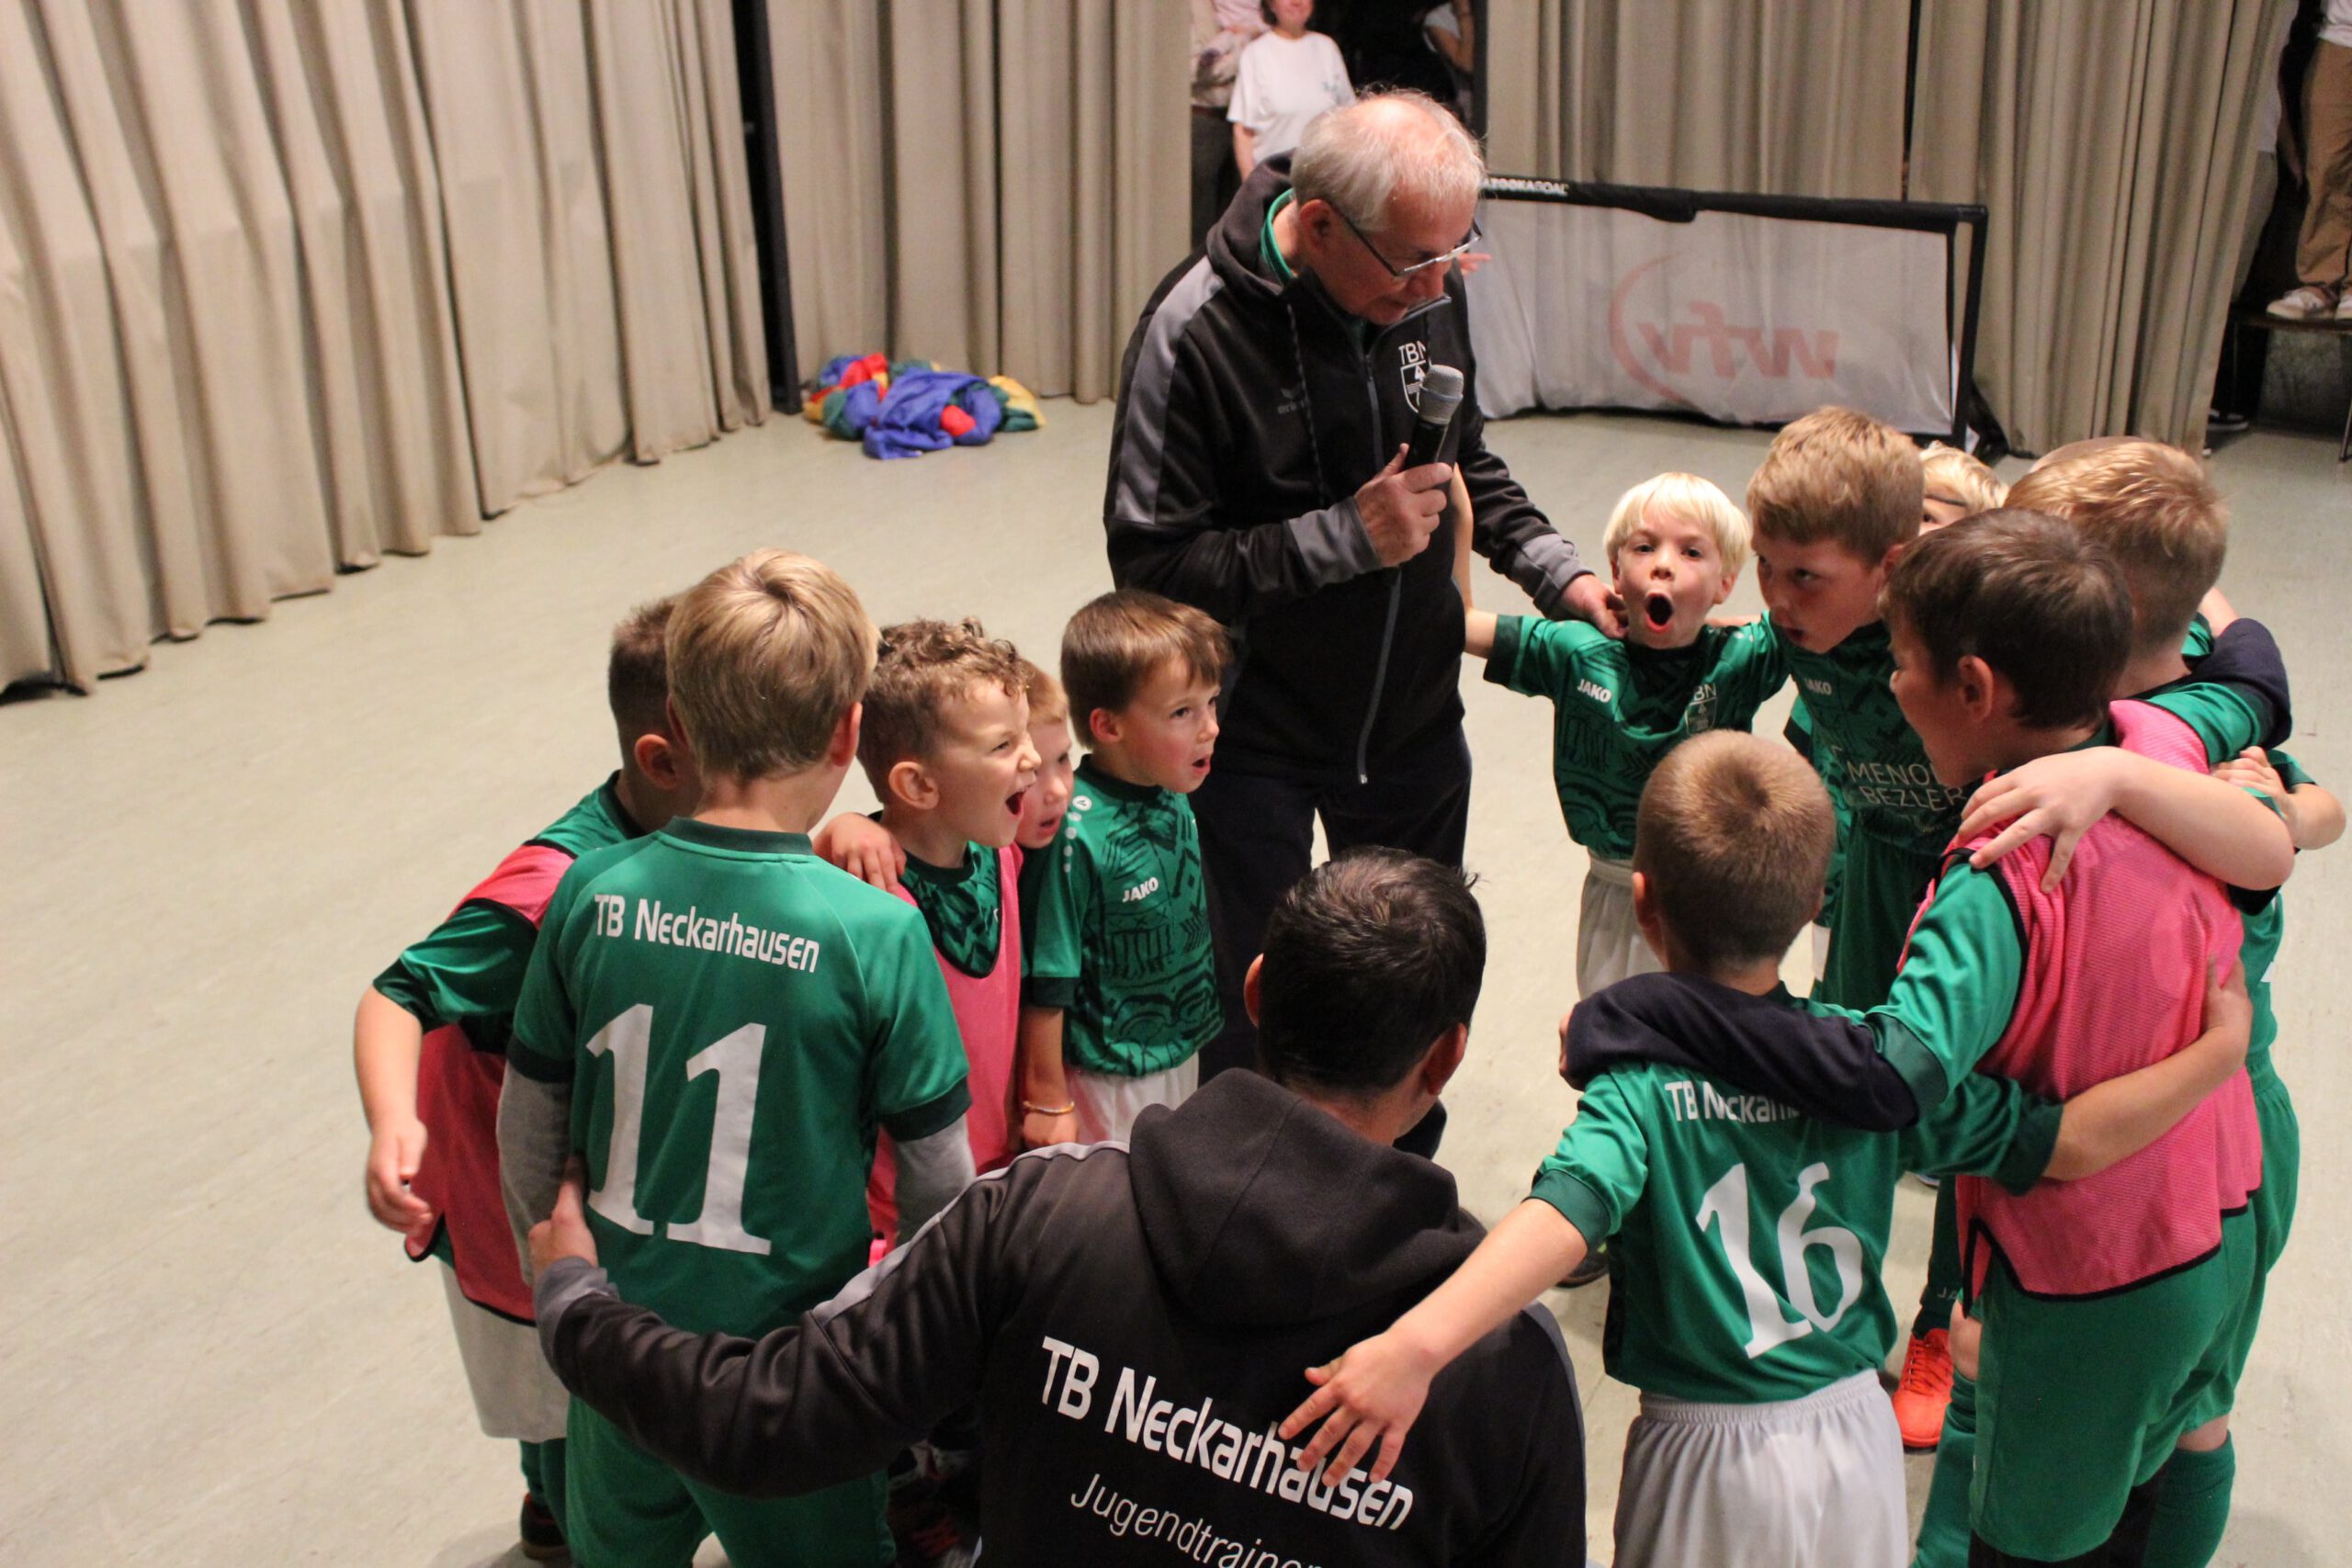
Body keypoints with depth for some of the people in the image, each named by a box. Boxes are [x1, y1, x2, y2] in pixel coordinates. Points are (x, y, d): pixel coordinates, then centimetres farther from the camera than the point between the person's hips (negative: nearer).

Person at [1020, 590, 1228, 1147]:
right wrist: (1047, 1102, -15)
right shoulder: (1074, 832, -28)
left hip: (1183, 1053, 7)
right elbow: (1044, 986, -22)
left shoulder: (1175, 800, -6)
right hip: (1106, 1077, -7)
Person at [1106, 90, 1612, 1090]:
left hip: (1413, 718, 5)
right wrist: (1347, 537, -26)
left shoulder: (1428, 292, -6)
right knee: (1246, 1007, 9)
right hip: (1253, 737, -5)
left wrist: (1558, 573, -2)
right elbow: (1150, 562, -21)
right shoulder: (1197, 330, -22)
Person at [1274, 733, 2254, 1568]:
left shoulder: (1640, 1081, -21)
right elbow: (2072, 1144, -3)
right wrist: (2220, 1048, 8)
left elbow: (1568, 1211, -39)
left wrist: (1417, 1345, -51)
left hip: (1714, 1458, -3)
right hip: (1857, 1444, 4)